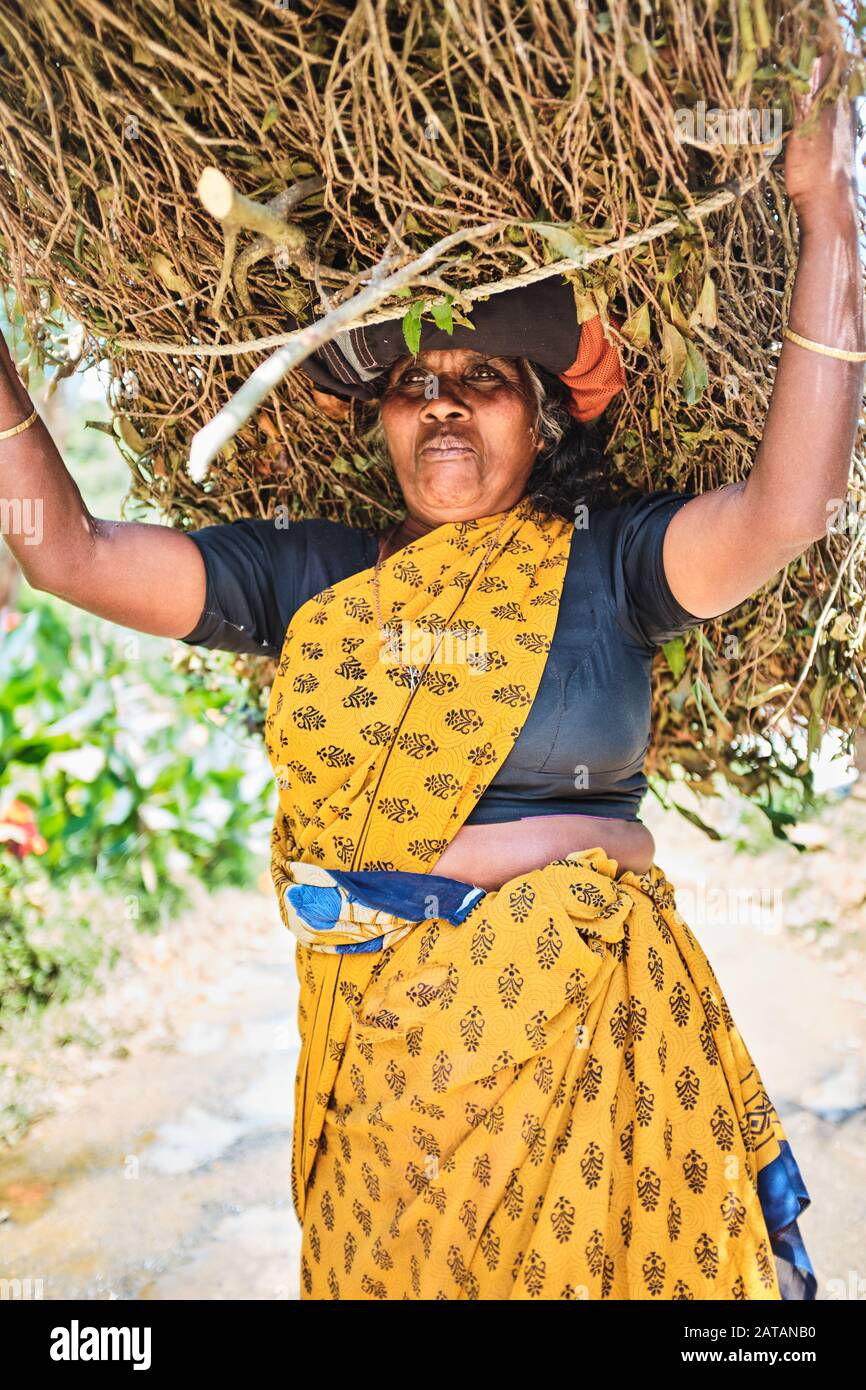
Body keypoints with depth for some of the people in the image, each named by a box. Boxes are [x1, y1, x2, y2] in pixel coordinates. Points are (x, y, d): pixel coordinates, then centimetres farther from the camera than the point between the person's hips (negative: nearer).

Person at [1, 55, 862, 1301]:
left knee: (594, 1261, 10)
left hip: (583, 1022, -2)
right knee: (387, 1262, 15)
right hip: (370, 1029, 3)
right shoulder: (313, 576, 5)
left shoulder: (601, 565, -2)